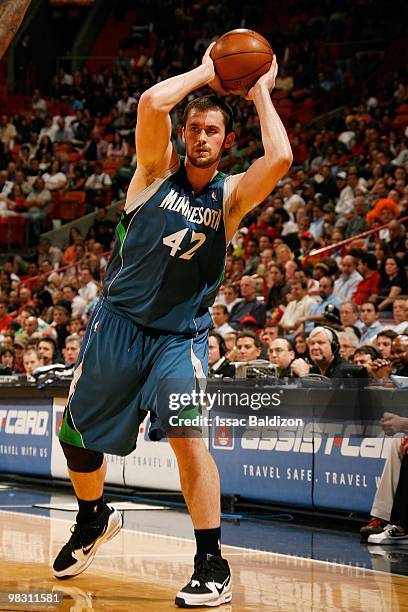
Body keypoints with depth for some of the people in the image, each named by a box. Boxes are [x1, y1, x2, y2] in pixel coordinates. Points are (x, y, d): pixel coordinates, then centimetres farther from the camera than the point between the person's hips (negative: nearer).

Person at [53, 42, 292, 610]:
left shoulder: (231, 195, -2)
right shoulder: (157, 171, -1)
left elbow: (280, 159, -23)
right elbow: (152, 102, -20)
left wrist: (261, 93, -11)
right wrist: (204, 73, -8)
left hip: (180, 334, -2)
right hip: (118, 322, 2)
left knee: (187, 434, -22)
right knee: (77, 434, 10)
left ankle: (212, 565, -13)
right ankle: (94, 520, 40)